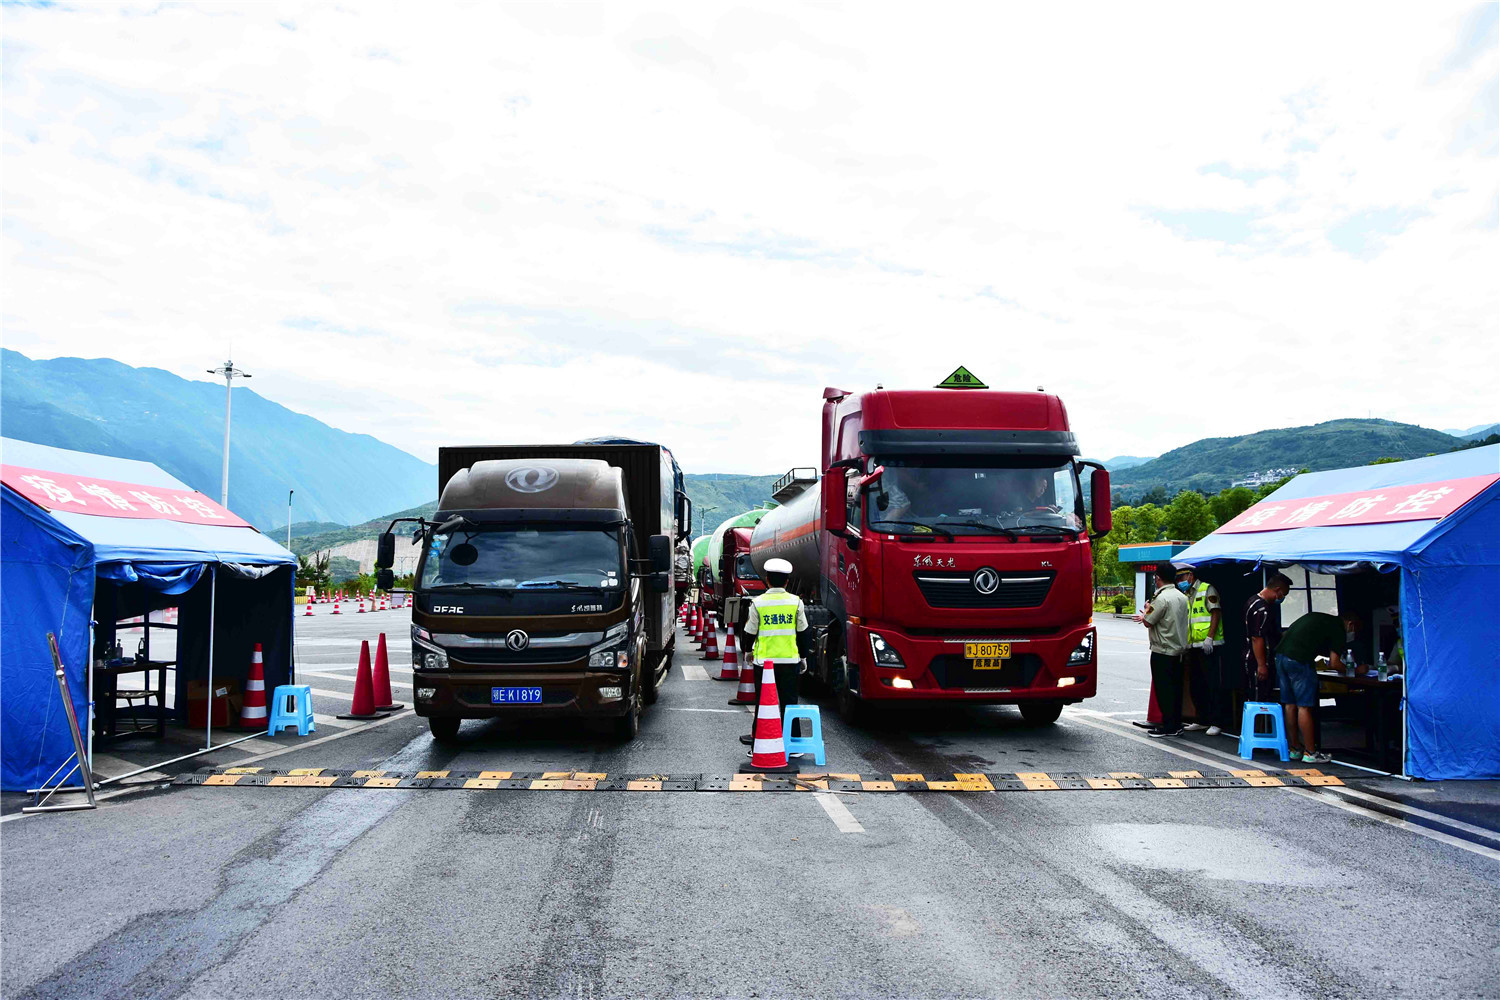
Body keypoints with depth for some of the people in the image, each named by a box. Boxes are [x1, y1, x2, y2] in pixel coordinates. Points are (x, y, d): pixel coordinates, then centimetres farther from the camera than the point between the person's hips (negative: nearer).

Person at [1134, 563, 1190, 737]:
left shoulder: (1162, 598, -17)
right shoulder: (1182, 597, 9)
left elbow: (1148, 622, -13)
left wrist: (1146, 611, 7)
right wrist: (1147, 616, 25)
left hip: (1162, 651, -8)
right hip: (1178, 650, 8)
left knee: (1164, 690, -2)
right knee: (1175, 689, 12)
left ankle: (1168, 726, -1)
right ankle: (1176, 725, 16)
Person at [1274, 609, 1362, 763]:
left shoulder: (1316, 617, 26)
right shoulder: (1338, 629, 3)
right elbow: (1334, 664, -3)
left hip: (1281, 654, 8)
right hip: (1299, 660, -8)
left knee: (1290, 704, 14)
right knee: (1304, 706, -1)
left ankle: (1295, 748, 21)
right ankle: (1310, 753, 4)